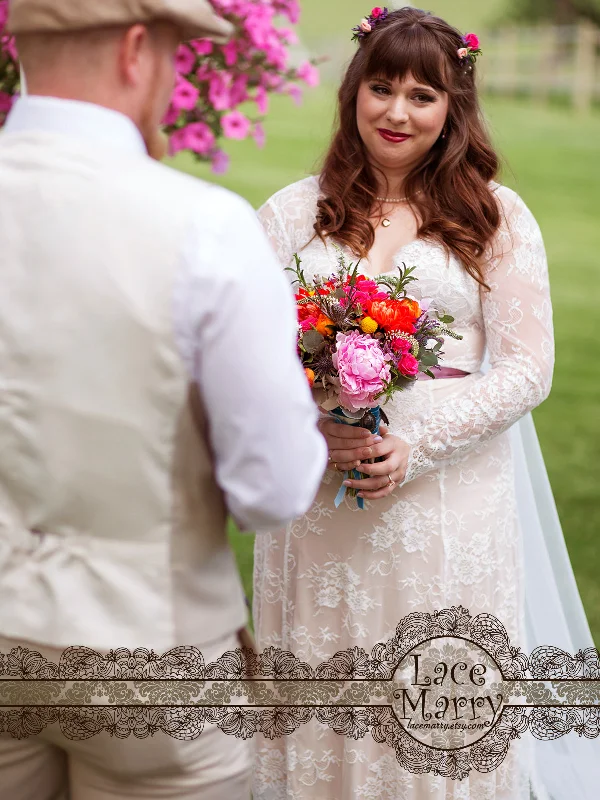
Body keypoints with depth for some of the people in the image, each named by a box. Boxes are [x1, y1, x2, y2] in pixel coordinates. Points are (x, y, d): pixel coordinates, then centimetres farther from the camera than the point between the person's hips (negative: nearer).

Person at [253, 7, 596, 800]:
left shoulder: (495, 216, 2)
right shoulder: (292, 214, 6)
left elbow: (528, 369, -3)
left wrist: (416, 447, -14)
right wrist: (314, 427, -16)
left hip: (450, 492, -1)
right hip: (317, 504, 1)